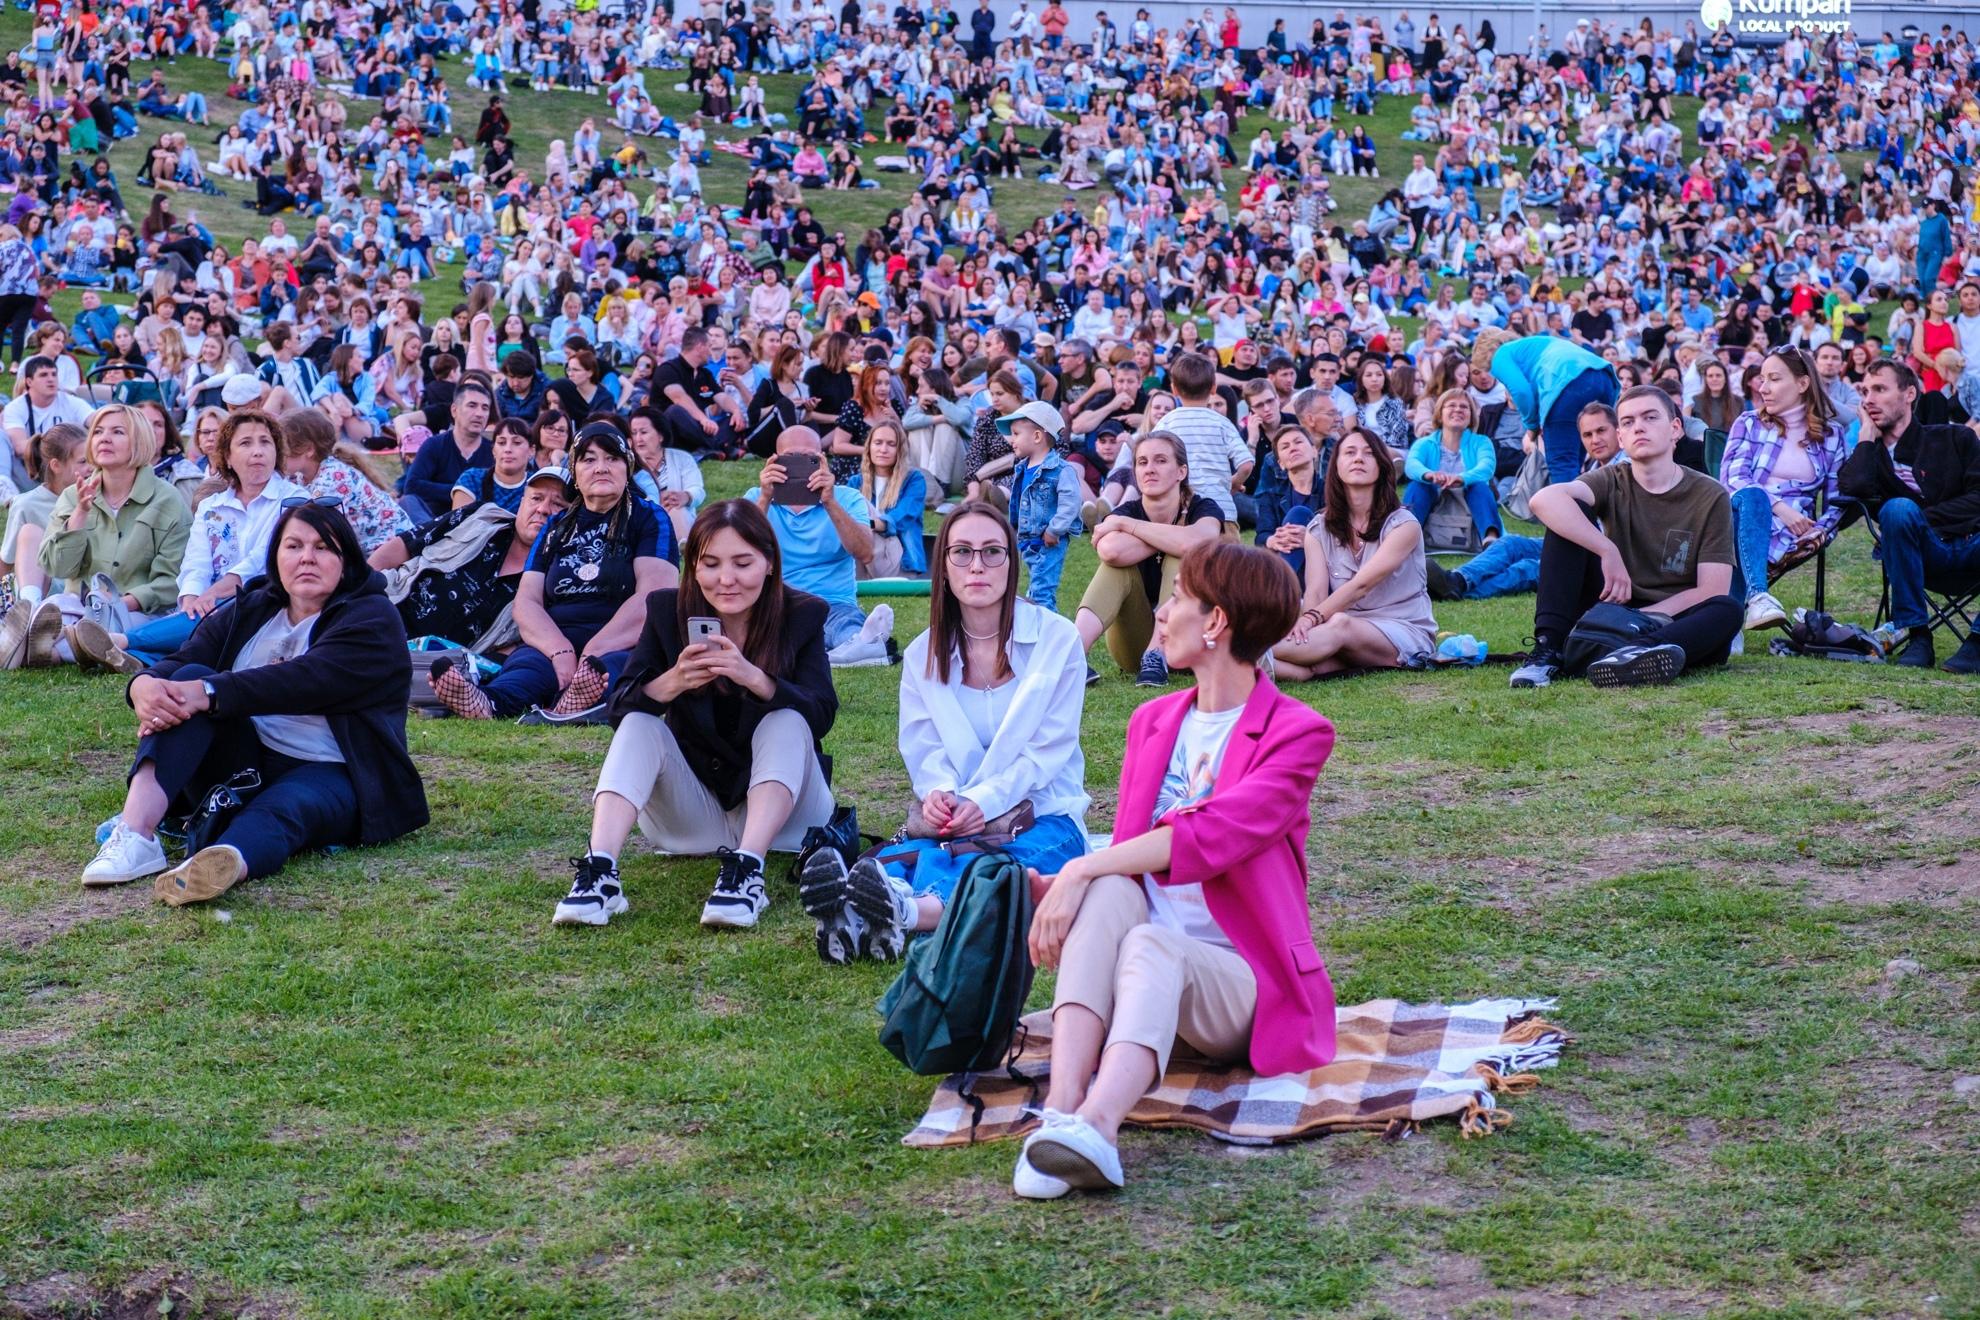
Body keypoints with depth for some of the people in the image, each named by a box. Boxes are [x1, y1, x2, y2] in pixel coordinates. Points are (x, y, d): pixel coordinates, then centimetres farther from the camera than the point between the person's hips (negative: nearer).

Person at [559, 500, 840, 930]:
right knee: (639, 724, -20)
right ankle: (600, 871, -39)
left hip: (779, 815, -1)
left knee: (786, 720, -26)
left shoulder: (802, 616, -6)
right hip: (691, 817, 2)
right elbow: (619, 712, -10)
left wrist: (753, 677, -38)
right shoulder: (668, 610, -2)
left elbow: (821, 715, -20)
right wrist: (673, 681, -32)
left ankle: (747, 869, -43)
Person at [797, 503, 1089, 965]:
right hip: (951, 818, 3)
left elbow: (1050, 749, -6)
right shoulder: (923, 654, 12)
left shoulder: (1057, 638, 1)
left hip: (1043, 812, -3)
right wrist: (939, 791, -22)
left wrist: (985, 800, -22)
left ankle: (909, 913, -68)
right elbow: (923, 749, 3)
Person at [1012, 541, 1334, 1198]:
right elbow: (1126, 854, 12)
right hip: (1141, 967, 5)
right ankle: (1062, 1110, -48)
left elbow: (1215, 835, -20)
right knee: (1110, 891, -28)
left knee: (1151, 945, -36)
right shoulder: (1153, 723, 17)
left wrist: (1081, 870, -24)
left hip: (1239, 980, -4)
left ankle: (1095, 1126, -64)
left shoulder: (1296, 732, -4)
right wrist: (1063, 886, -11)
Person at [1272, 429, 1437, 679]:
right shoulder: (1319, 529, 9)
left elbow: (1361, 585, -18)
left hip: (1407, 632, -4)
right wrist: (1306, 623, -29)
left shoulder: (1403, 524, -5)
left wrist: (1314, 618, -31)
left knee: (1341, 626, -37)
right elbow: (1315, 592, -5)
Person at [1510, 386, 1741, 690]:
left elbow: (1713, 593, -9)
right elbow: (1544, 499, -22)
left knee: (1728, 610, -33)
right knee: (1566, 517, -15)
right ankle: (1549, 648, -29)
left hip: (1671, 624, -1)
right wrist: (1609, 551, -30)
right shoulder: (1612, 482, 0)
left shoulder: (1711, 497, -3)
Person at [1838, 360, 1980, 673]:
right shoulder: (1870, 454, 14)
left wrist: (1921, 518, -9)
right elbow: (1854, 489, -11)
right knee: (1898, 509, -29)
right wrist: (1867, 434, 1)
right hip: (1927, 559, 1)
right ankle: (1916, 636, -25)